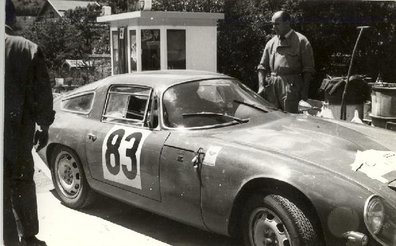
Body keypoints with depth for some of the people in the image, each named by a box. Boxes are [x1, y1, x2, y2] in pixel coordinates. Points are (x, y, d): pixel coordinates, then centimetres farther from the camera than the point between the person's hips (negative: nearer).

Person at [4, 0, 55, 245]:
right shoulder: (30, 49, -2)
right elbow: (42, 92, -1)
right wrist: (44, 125, 9)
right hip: (20, 130, 3)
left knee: (5, 188, 7)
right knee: (23, 182, 18)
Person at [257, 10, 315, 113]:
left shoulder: (301, 41, 4)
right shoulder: (271, 43, 18)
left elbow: (308, 69, 1)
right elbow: (262, 66, 16)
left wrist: (305, 89, -8)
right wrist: (261, 86, 1)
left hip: (290, 85, -4)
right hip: (271, 85, 4)